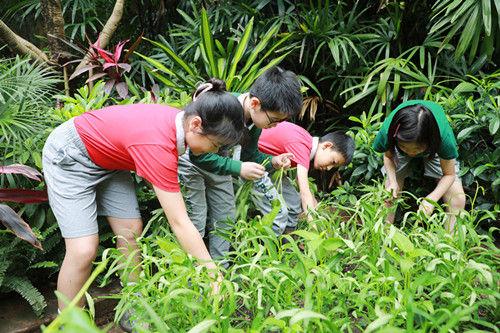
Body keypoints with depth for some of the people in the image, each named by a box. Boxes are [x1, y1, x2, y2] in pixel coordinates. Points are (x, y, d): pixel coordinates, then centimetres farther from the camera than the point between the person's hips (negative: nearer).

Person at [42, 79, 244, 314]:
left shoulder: (179, 119, -15)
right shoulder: (158, 145, -39)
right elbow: (179, 223, -36)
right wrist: (213, 274, -32)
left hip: (107, 159, 8)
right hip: (69, 157, -8)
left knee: (131, 232, 4)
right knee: (84, 250, -14)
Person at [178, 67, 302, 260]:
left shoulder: (257, 116, -15)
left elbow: (250, 154, -1)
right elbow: (198, 155, -35)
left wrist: (272, 162, -20)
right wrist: (238, 168, -38)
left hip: (218, 162, 7)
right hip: (191, 162, -7)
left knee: (226, 219, 8)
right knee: (196, 222, -9)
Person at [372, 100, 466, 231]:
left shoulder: (443, 136, -44)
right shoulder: (387, 131, -41)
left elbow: (449, 174, -25)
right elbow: (388, 156, -15)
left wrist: (432, 198, -42)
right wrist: (392, 182, -33)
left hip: (434, 146, -1)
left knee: (457, 198, -10)